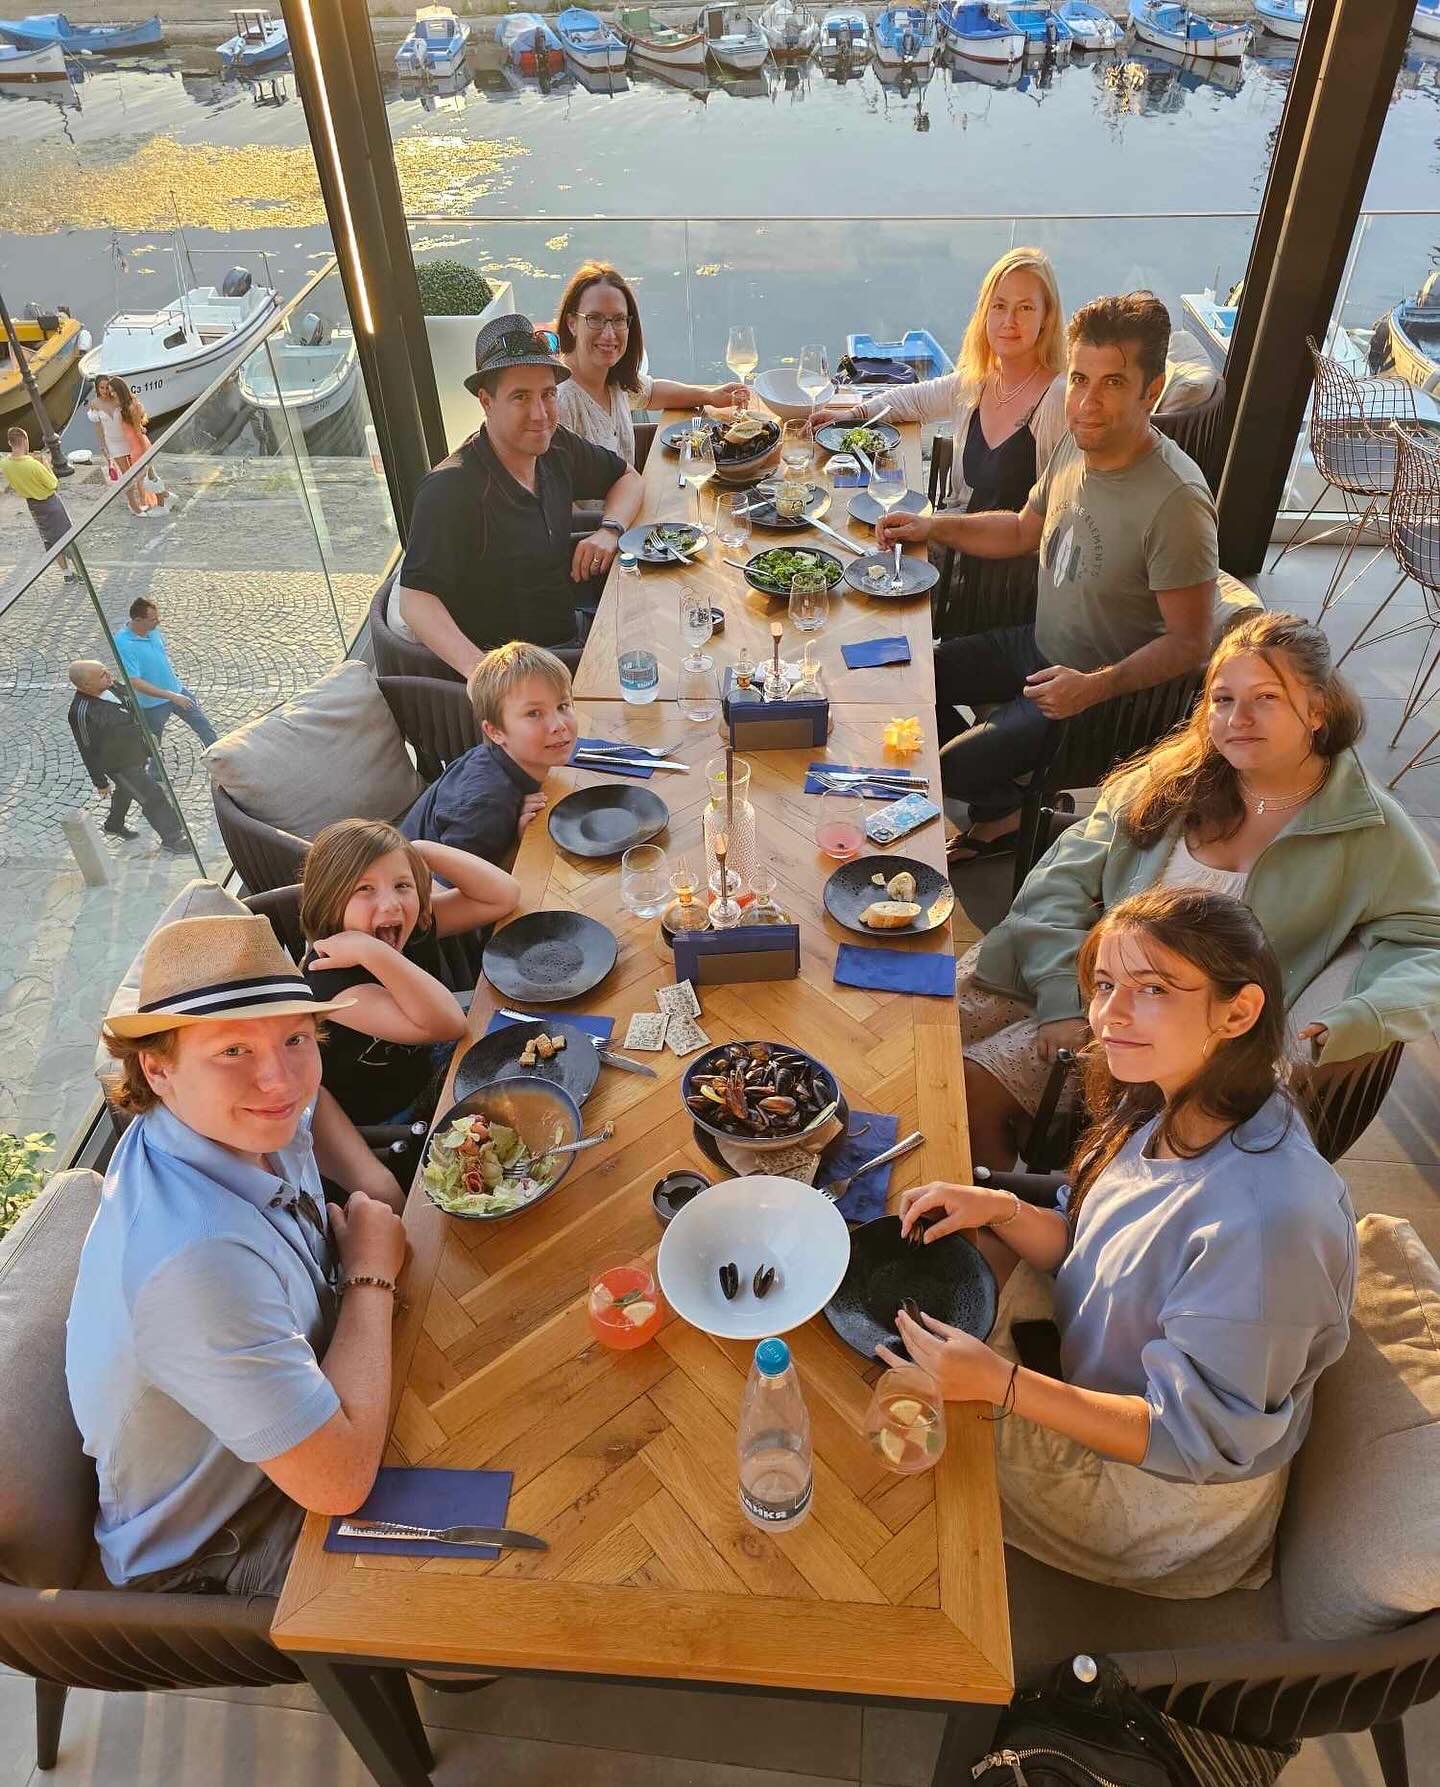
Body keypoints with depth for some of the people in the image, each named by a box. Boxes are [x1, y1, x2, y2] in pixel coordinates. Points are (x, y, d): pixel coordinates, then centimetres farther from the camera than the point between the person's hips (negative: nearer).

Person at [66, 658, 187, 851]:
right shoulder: (82, 713, -34)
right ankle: (171, 839, 16)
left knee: (126, 791, 29)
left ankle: (114, 825, 54)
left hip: (137, 753, 9)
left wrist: (147, 736, 20)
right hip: (120, 764, -9)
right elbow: (89, 752, -23)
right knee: (153, 797, 0)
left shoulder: (109, 687, -11)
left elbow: (132, 712, 9)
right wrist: (100, 782, -14)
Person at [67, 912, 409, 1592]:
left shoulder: (230, 1116, -14)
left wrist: (376, 1187, -4)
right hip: (218, 1565, -7)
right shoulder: (196, 1257, -40)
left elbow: (309, 1103, 14)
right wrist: (371, 1275, -24)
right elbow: (338, 1481, -35)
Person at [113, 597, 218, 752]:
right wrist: (171, 696, -33)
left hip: (177, 691, 6)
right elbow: (135, 683, -31)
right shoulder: (123, 644, -29)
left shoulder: (152, 629, -7)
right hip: (153, 703, -6)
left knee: (207, 731, 12)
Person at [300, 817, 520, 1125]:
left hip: (431, 1070, 7)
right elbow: (447, 1025, -39)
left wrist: (423, 851, -19)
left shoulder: (416, 925, -11)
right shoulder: (329, 979, -32)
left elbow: (503, 896, -12)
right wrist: (374, 952, -48)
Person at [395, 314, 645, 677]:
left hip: (571, 631, 8)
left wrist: (610, 530, -1)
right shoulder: (450, 489, -20)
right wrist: (476, 667, -40)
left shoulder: (557, 447, 4)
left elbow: (628, 477, 21)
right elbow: (414, 598, -25)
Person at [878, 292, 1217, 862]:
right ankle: (998, 799, 27)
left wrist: (1095, 686, -35)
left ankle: (1010, 813, 21)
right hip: (1039, 645, 8)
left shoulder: (1176, 502, -31)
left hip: (1107, 691, -8)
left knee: (945, 769, -14)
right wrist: (936, 526, 3)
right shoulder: (1077, 443, -6)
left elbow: (1190, 642, -25)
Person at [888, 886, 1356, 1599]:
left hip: (1165, 1499, -7)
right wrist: (1002, 1211, -16)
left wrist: (1002, 1383, -36)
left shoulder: (1266, 1215, -38)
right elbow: (1096, 1260, 2)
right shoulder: (1169, 1110, -12)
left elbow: (1200, 1435, -30)